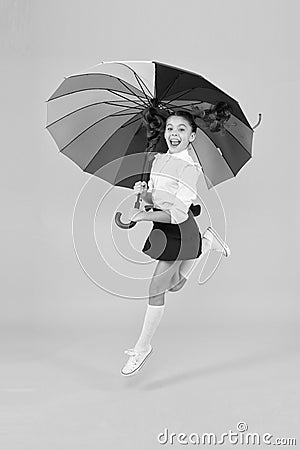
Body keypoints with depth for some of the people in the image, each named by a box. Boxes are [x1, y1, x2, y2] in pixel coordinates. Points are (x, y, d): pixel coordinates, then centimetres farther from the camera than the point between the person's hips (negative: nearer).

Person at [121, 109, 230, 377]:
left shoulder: (189, 168, -17)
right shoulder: (158, 160, 7)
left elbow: (178, 214, -24)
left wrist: (142, 215, -25)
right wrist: (144, 193, -7)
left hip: (178, 233, -8)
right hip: (161, 228, 8)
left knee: (156, 289, -4)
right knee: (174, 285, 22)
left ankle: (142, 348, 11)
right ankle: (207, 242, 40)